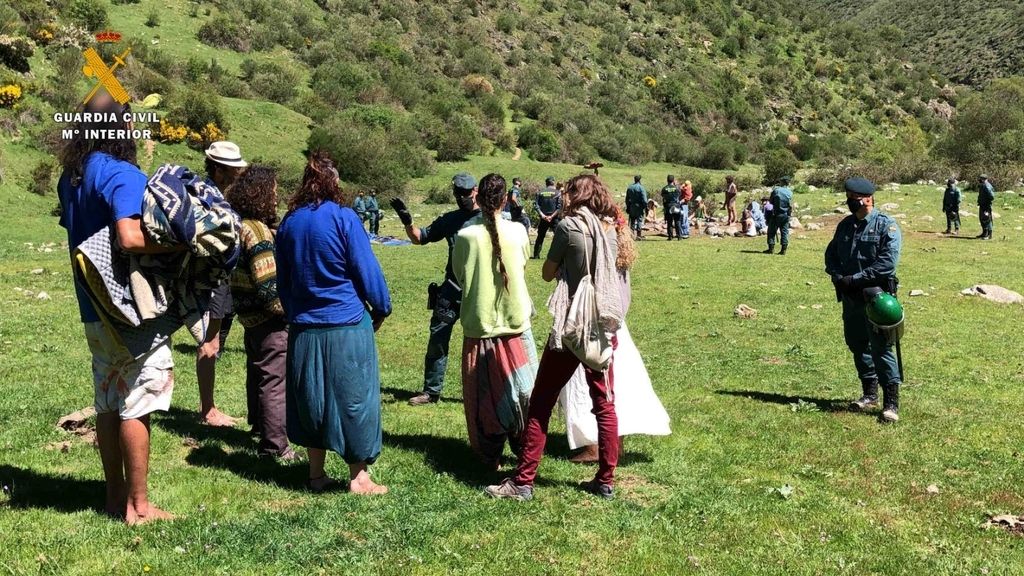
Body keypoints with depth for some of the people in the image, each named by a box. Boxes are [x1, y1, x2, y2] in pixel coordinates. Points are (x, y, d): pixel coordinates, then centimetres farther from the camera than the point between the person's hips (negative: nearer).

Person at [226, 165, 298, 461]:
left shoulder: (238, 224, 7)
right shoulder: (257, 230, -22)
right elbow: (269, 285, -25)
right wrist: (290, 310, -14)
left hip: (250, 315, 10)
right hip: (270, 319, -10)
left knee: (258, 372, 24)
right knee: (274, 380, -3)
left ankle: (258, 423, 42)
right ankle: (274, 445, 3)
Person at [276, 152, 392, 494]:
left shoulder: (290, 221, 7)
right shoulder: (343, 217, -10)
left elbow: (283, 279, 14)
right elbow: (366, 269, -8)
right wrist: (381, 308, 4)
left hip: (304, 327, 5)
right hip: (347, 325, -5)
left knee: (311, 398, 13)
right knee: (353, 397, 3)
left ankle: (316, 475, 20)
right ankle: (358, 477, 8)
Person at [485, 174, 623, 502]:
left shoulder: (569, 225, -8)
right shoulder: (611, 229, 8)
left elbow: (548, 274, 1)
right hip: (605, 324, 6)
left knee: (540, 404, 1)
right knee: (605, 403, 11)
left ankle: (523, 482, 4)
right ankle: (606, 481, 17)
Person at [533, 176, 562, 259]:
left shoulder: (540, 193, 5)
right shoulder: (558, 193, -3)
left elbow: (536, 204, -4)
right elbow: (559, 207, -12)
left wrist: (542, 215, -9)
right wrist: (552, 216, -13)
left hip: (543, 218, 3)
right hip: (554, 218, -3)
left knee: (540, 237, 13)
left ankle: (536, 255, 16)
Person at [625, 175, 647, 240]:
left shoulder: (629, 187, 8)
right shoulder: (641, 188, -10)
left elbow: (627, 199, 13)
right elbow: (644, 199, -13)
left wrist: (628, 207, 19)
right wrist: (646, 207, -7)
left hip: (632, 207, 5)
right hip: (639, 207, -5)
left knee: (632, 221, 11)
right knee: (640, 220, 0)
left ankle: (633, 235, 9)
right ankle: (639, 235, -3)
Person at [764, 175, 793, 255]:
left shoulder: (776, 190, -8)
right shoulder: (790, 192, -3)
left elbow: (771, 201, 1)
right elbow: (791, 206, -1)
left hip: (776, 214, -2)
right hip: (786, 215, 2)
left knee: (772, 231, 8)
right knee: (784, 232, 7)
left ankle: (771, 248, 7)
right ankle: (784, 250, 4)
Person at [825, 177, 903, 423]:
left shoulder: (886, 225, -9)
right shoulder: (845, 225, 11)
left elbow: (888, 261, -18)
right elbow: (831, 254, 13)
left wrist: (855, 279, -19)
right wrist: (838, 276, -7)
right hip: (850, 296, 7)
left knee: (881, 348, -9)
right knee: (857, 345, 14)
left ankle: (891, 402, -4)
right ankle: (870, 393, 28)